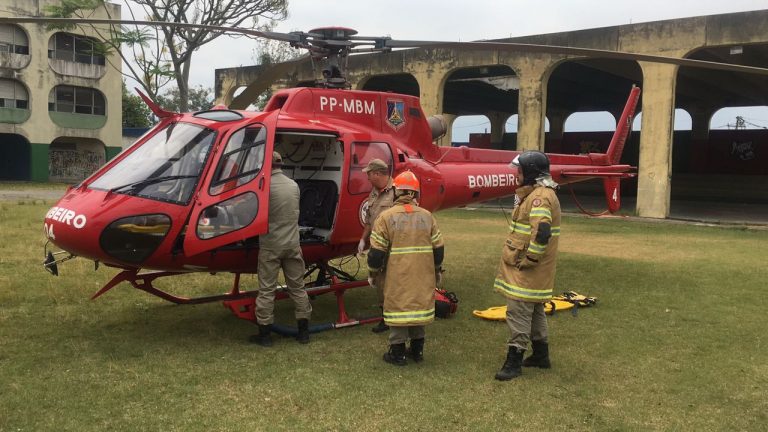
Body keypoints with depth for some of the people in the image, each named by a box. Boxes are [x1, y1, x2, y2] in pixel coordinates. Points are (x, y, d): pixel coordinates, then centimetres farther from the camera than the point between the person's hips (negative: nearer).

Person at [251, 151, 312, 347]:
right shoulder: (294, 185, 5)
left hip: (270, 245, -5)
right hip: (292, 243, 5)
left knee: (266, 290, 4)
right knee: (297, 287, 12)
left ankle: (264, 334, 9)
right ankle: (303, 331, 17)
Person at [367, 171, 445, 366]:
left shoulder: (386, 217, -8)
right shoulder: (427, 216, 2)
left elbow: (377, 251, -8)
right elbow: (438, 248, 7)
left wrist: (373, 273, 8)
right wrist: (436, 271, 23)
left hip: (398, 276, -3)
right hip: (422, 276, 4)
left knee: (398, 307, 6)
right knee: (419, 304, 16)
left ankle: (398, 351, 12)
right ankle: (417, 349, 26)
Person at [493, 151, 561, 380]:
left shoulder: (540, 197, -19)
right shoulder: (534, 194, 16)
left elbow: (542, 233, -29)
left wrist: (528, 261, -22)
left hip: (527, 269, -11)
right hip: (529, 267, 11)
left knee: (519, 311, -7)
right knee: (534, 310, 18)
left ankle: (514, 361, -2)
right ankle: (541, 355, 30)